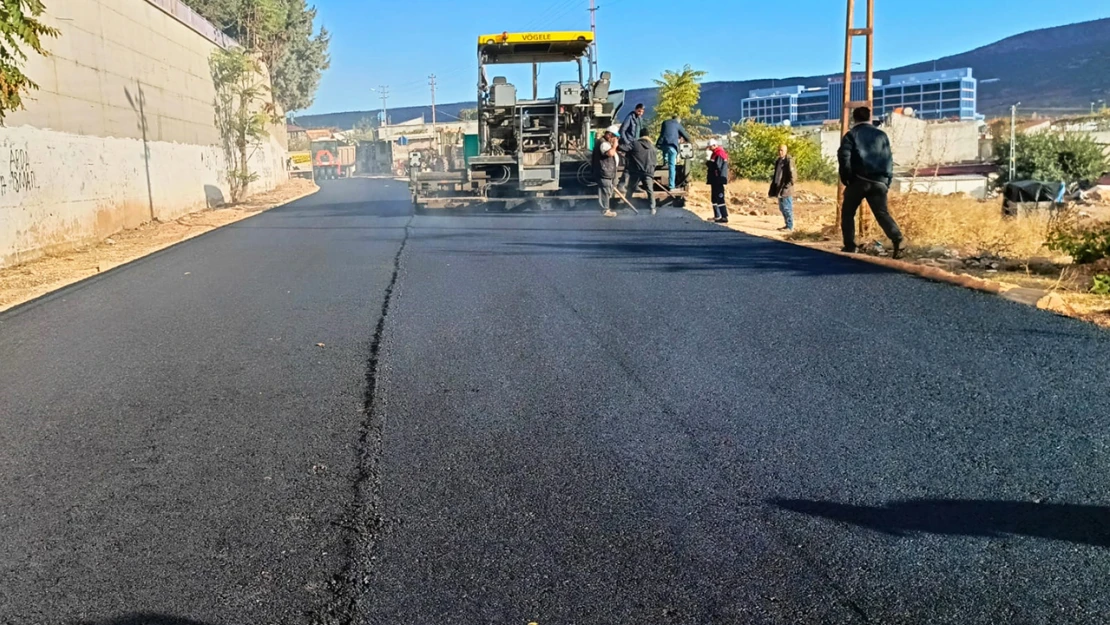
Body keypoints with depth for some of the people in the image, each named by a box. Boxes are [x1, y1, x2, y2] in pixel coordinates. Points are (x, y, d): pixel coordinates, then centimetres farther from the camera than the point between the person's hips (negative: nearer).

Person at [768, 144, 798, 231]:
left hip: (786, 189, -9)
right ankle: (787, 225, 24)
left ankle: (790, 227, 0)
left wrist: (787, 186, -17)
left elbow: (793, 176, -15)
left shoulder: (789, 161, -12)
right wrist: (774, 187, 16)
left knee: (787, 208, -5)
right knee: (782, 208, 14)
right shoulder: (778, 161, 14)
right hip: (779, 189, 9)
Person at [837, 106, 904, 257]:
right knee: (882, 213, 5)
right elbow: (889, 160, 12)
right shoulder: (881, 135, 15)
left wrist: (845, 178, -1)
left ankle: (849, 247, 6)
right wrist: (888, 182, 15)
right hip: (878, 181, 3)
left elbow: (844, 157, -8)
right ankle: (898, 239, -17)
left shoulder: (851, 135, 5)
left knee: (848, 213, 11)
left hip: (858, 180, -3)